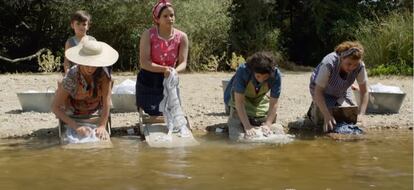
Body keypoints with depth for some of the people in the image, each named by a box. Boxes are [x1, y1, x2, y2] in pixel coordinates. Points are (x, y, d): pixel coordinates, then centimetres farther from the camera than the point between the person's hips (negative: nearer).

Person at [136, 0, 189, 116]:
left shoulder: (182, 37, -5)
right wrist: (164, 69, -32)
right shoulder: (148, 35, -13)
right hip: (147, 84, -2)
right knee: (152, 118, 1)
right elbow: (144, 62, -18)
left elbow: (183, 63, -9)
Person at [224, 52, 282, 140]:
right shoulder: (243, 71, -36)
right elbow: (239, 101, -33)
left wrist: (268, 124, -31)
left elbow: (273, 103, -22)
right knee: (238, 137, -13)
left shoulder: (275, 75, -30)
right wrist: (247, 126, -37)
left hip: (260, 101, 3)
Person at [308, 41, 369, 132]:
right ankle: (314, 108, 14)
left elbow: (364, 92, -19)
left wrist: (361, 114, -31)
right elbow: (318, 91, -37)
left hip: (342, 92, 4)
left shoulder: (360, 66, -29)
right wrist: (327, 115, -45)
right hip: (320, 87, -3)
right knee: (321, 120, -21)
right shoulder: (328, 64, -40)